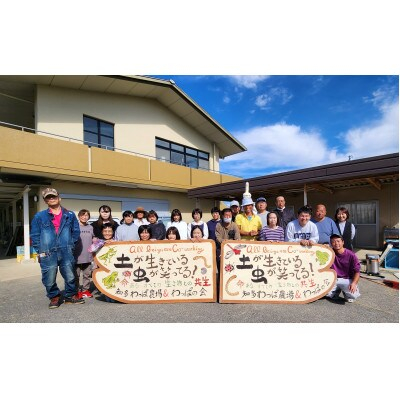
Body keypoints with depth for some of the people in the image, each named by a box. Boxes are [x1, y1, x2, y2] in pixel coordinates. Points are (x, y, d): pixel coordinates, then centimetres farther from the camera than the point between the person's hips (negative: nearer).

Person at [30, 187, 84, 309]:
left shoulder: (70, 215, 4)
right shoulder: (39, 216, 2)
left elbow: (76, 231, 10)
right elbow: (34, 235, 5)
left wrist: (71, 245, 3)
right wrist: (40, 250, 0)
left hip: (66, 253, 1)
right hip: (48, 254, 0)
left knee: (70, 277, 9)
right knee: (49, 280, 8)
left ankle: (70, 296, 28)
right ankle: (54, 297, 31)